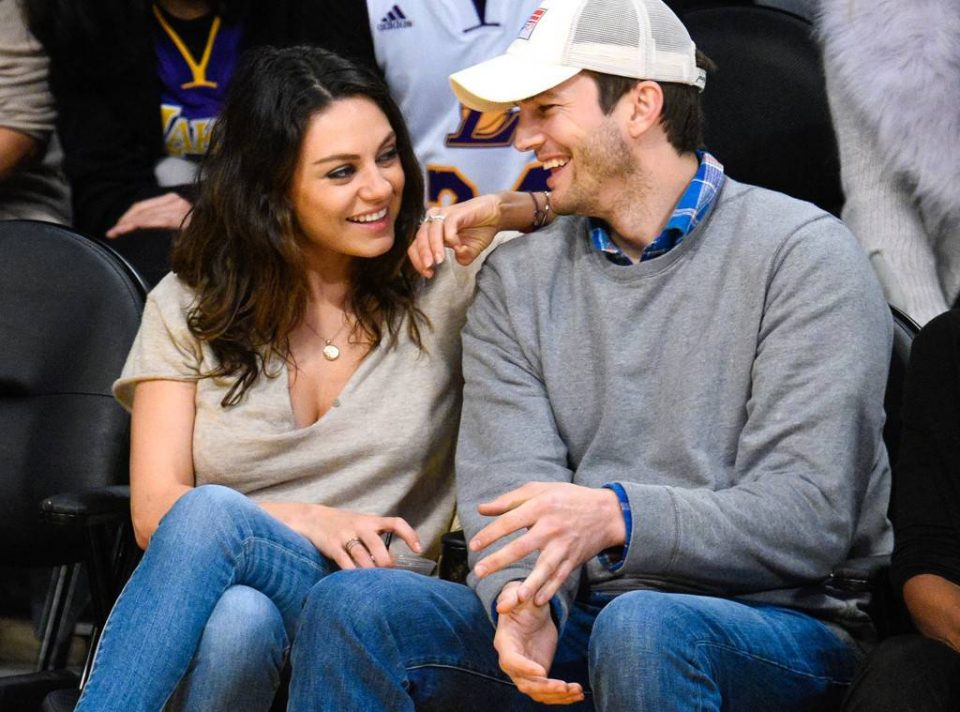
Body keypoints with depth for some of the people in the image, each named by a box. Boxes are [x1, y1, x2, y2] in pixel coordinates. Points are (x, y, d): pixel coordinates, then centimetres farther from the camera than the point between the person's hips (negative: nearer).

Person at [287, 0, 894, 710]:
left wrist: (617, 516, -28)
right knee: (352, 605, -19)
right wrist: (523, 600, -23)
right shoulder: (516, 280, 12)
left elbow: (811, 518, -13)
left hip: (780, 626, -4)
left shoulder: (801, 253, -5)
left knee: (643, 628, -38)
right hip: (585, 618, 4)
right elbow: (508, 488, 0)